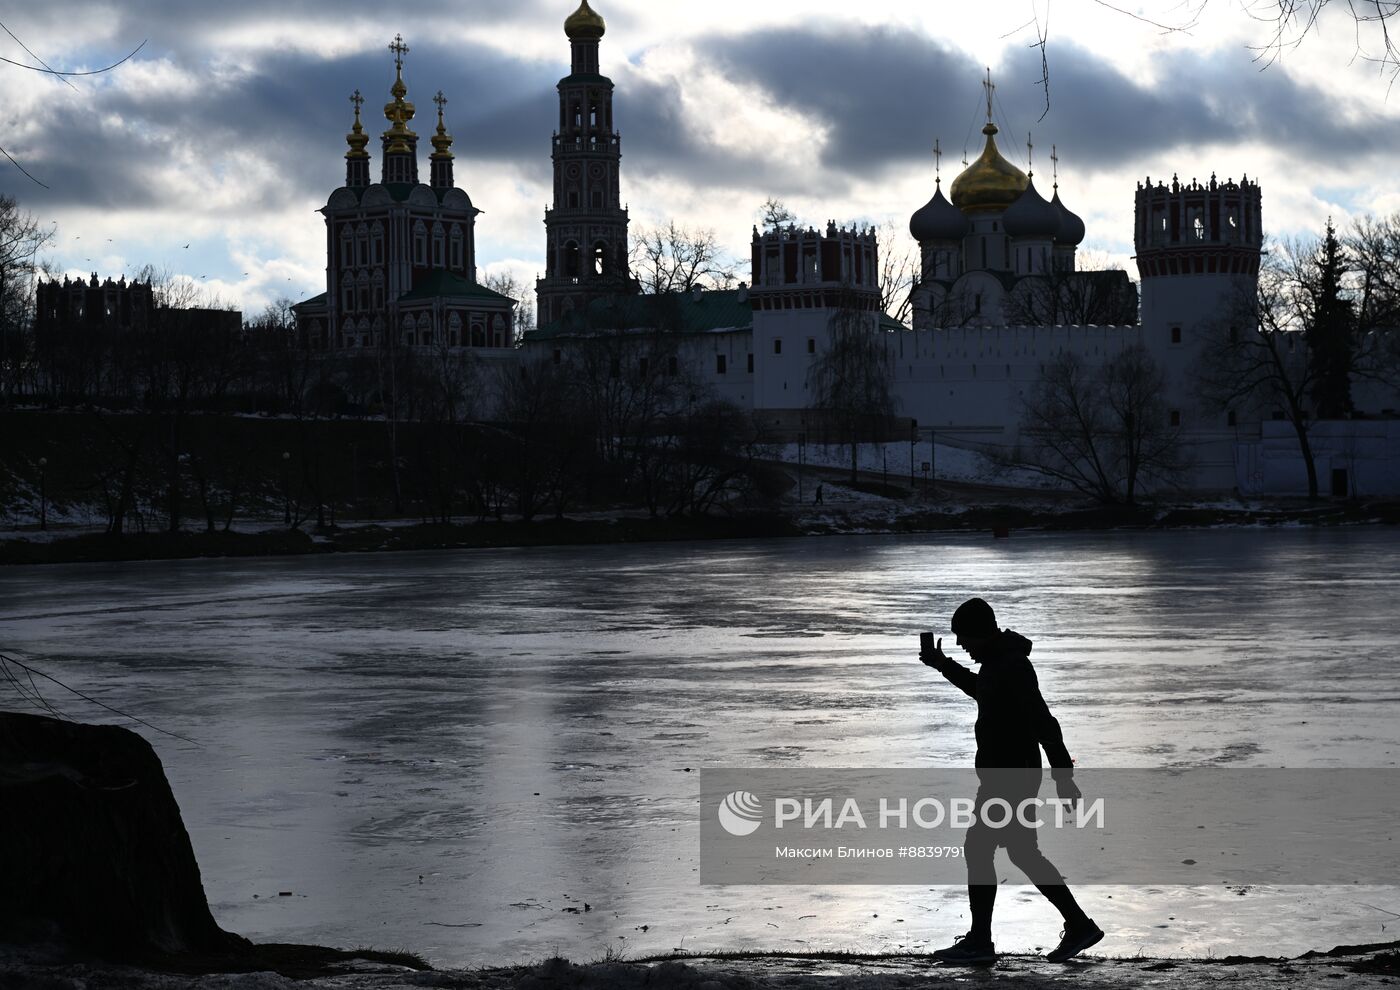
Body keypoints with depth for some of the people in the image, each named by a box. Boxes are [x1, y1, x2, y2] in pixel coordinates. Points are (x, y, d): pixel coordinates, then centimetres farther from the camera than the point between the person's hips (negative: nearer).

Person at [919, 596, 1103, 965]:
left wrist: (1063, 776, -27)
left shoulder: (1012, 668, -21)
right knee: (1023, 853, 13)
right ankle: (1079, 925, 16)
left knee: (977, 849, -4)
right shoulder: (1000, 661, 11)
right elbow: (980, 689, 34)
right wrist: (943, 665, 30)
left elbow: (1044, 723, -25)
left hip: (1009, 778, -10)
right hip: (1004, 773, 10)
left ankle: (979, 941, 4)